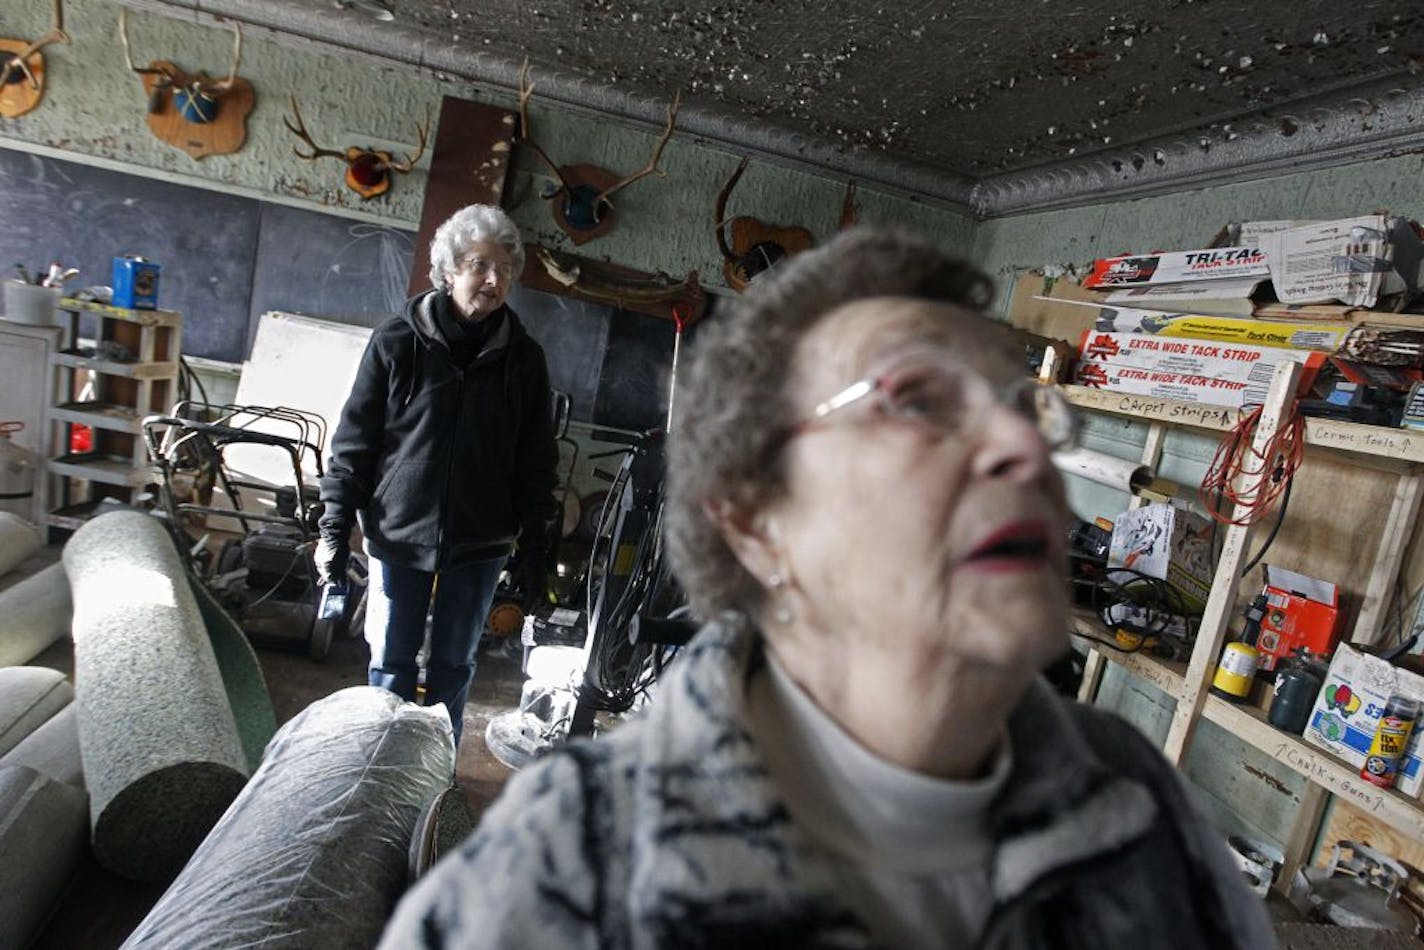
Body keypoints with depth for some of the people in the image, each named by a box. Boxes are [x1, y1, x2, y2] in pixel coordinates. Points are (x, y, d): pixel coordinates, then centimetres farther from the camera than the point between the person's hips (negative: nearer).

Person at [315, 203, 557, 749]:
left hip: (479, 543, 1)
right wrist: (333, 530, -4)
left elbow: (536, 463, 2)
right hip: (399, 537, -1)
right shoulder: (397, 343, -5)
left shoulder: (522, 358, -1)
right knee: (391, 667, 12)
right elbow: (354, 442, -2)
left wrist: (534, 549, 2)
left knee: (453, 668, 14)